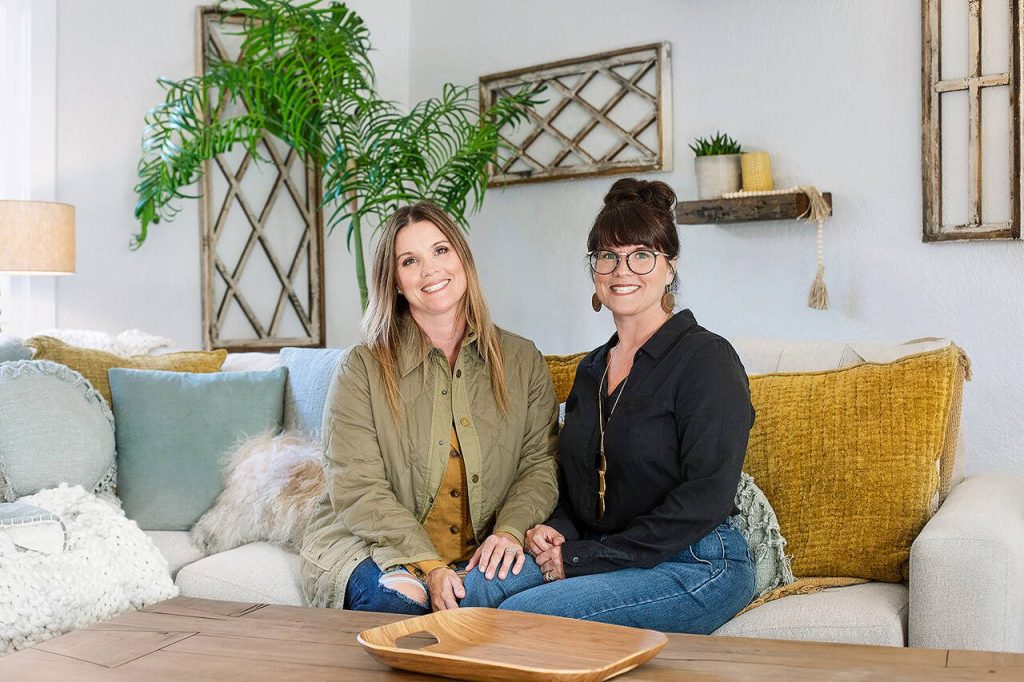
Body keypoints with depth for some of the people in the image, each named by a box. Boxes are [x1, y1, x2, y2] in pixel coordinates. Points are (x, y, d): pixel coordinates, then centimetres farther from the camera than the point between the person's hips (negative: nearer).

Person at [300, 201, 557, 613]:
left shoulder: (523, 361, 9)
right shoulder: (363, 369, 0)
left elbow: (541, 463, 7)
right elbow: (357, 491, -8)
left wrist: (510, 529, -15)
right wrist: (427, 565, -21)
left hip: (480, 558, 3)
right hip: (375, 548, -3)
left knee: (530, 570, -31)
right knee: (396, 596, -36)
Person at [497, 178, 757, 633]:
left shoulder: (706, 358, -9)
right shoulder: (591, 370, 14)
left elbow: (706, 498, -17)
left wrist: (583, 558, -16)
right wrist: (557, 531, -2)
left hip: (695, 567, -6)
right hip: (602, 563, 6)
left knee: (519, 616, -27)